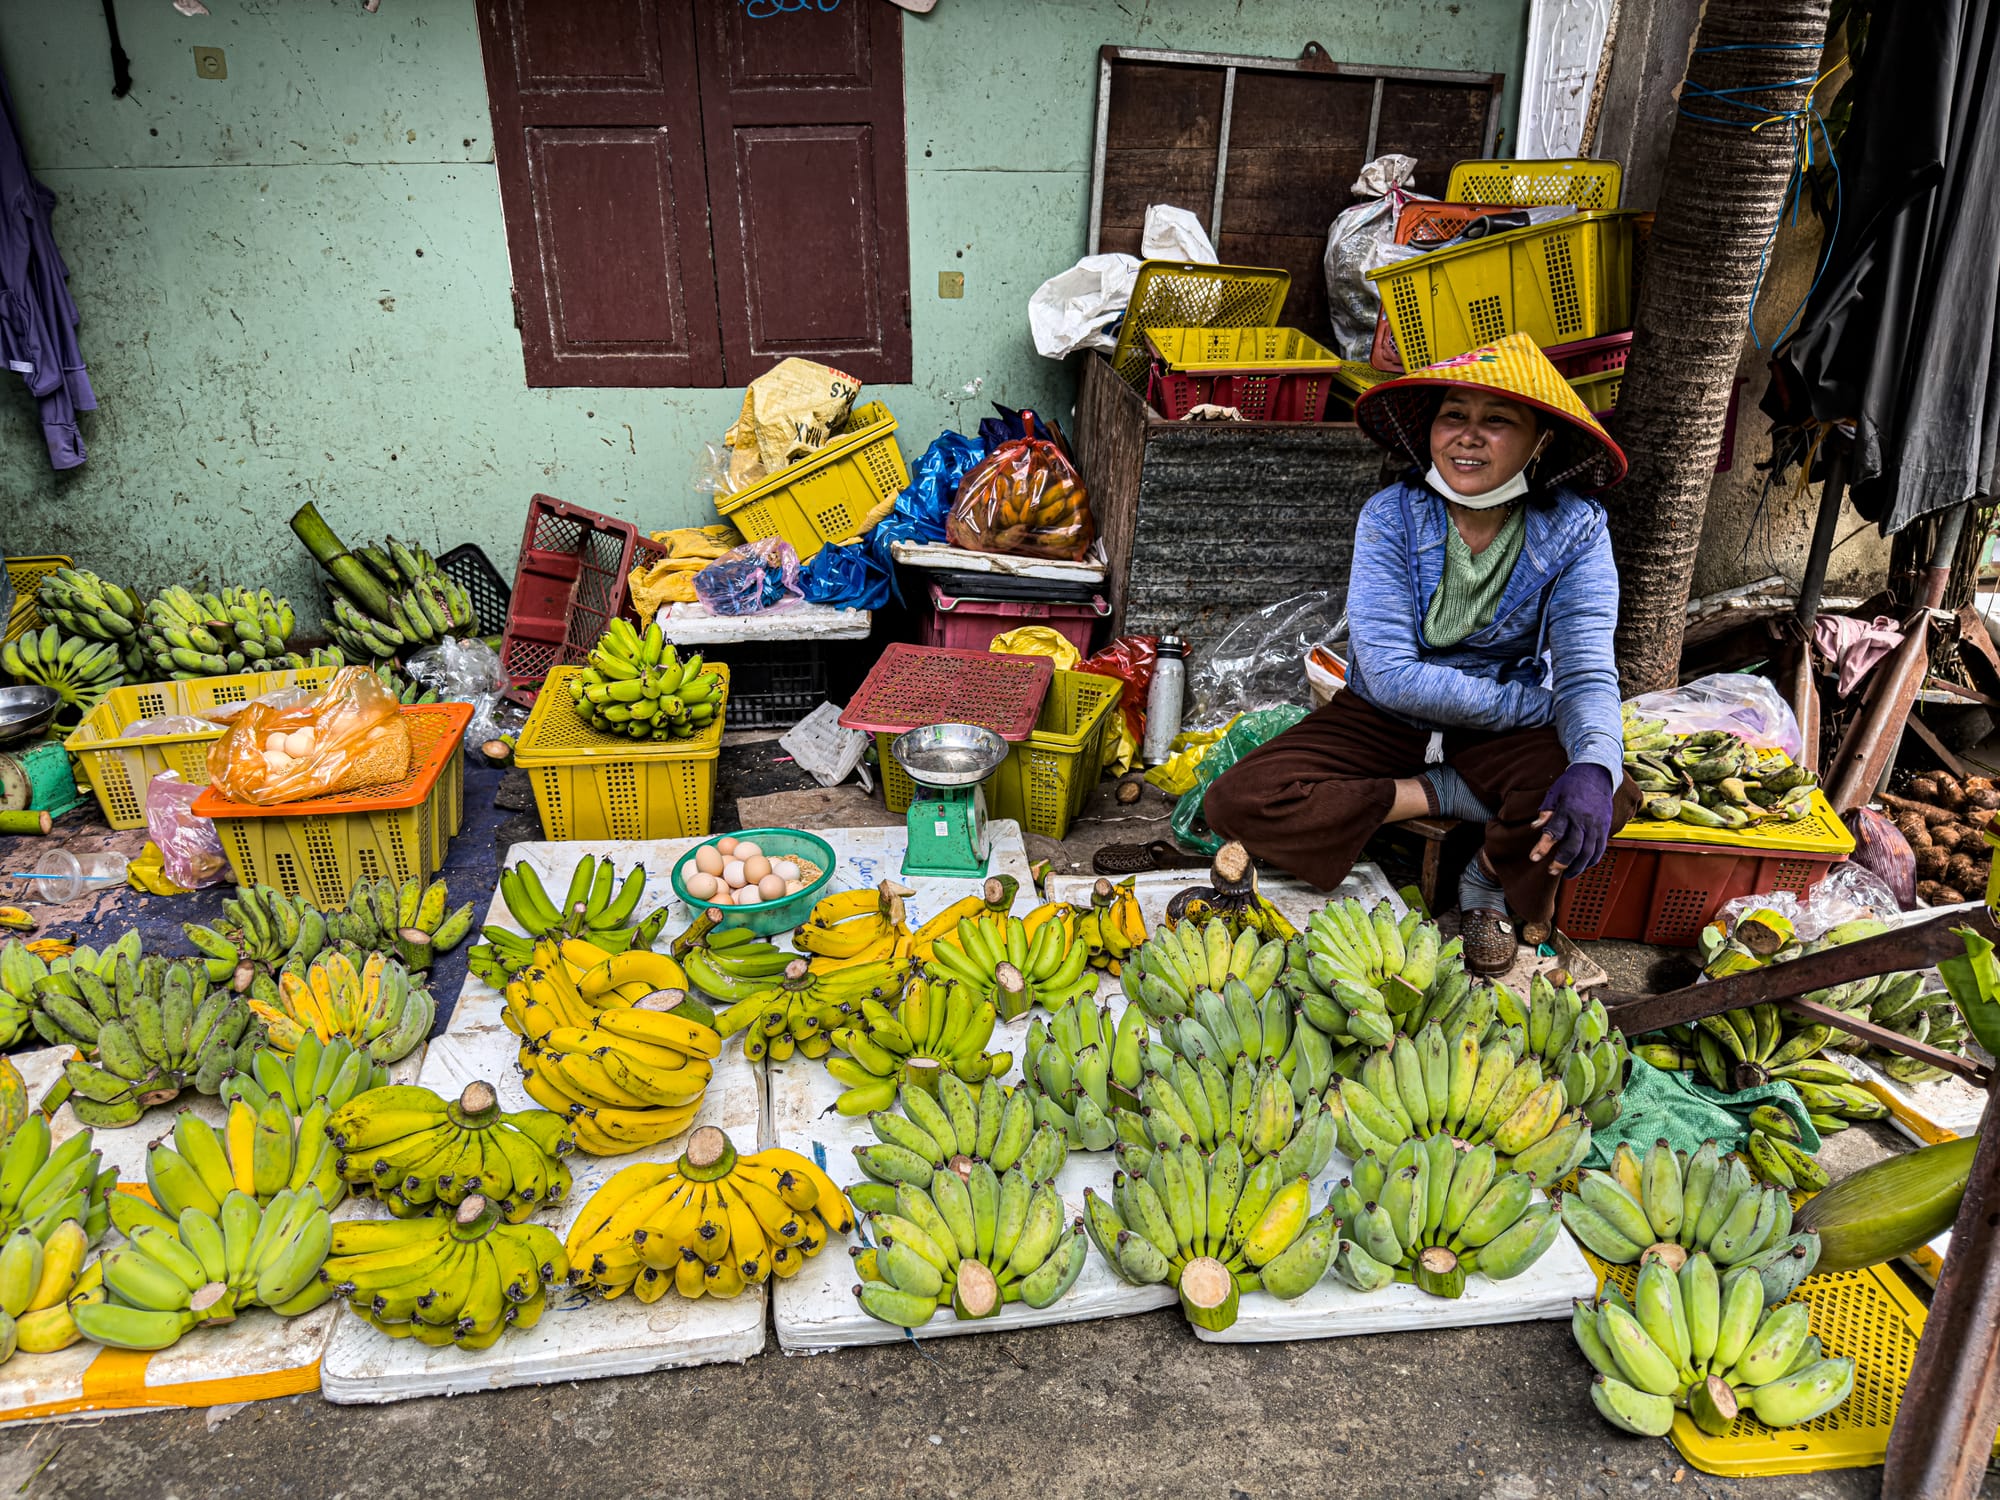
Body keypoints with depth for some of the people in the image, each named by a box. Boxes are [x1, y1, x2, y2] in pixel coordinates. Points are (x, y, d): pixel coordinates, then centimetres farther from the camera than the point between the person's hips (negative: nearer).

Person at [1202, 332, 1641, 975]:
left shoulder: (1574, 530, -10)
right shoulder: (1392, 517, -14)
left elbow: (1587, 672, -18)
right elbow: (1390, 674, -20)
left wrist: (1594, 766, -41)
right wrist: (1535, 704, -21)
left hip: (1504, 732, 0)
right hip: (1383, 722, 0)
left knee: (1608, 800, -34)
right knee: (1236, 802, -22)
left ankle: (1489, 879, 0)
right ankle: (1445, 796, -10)